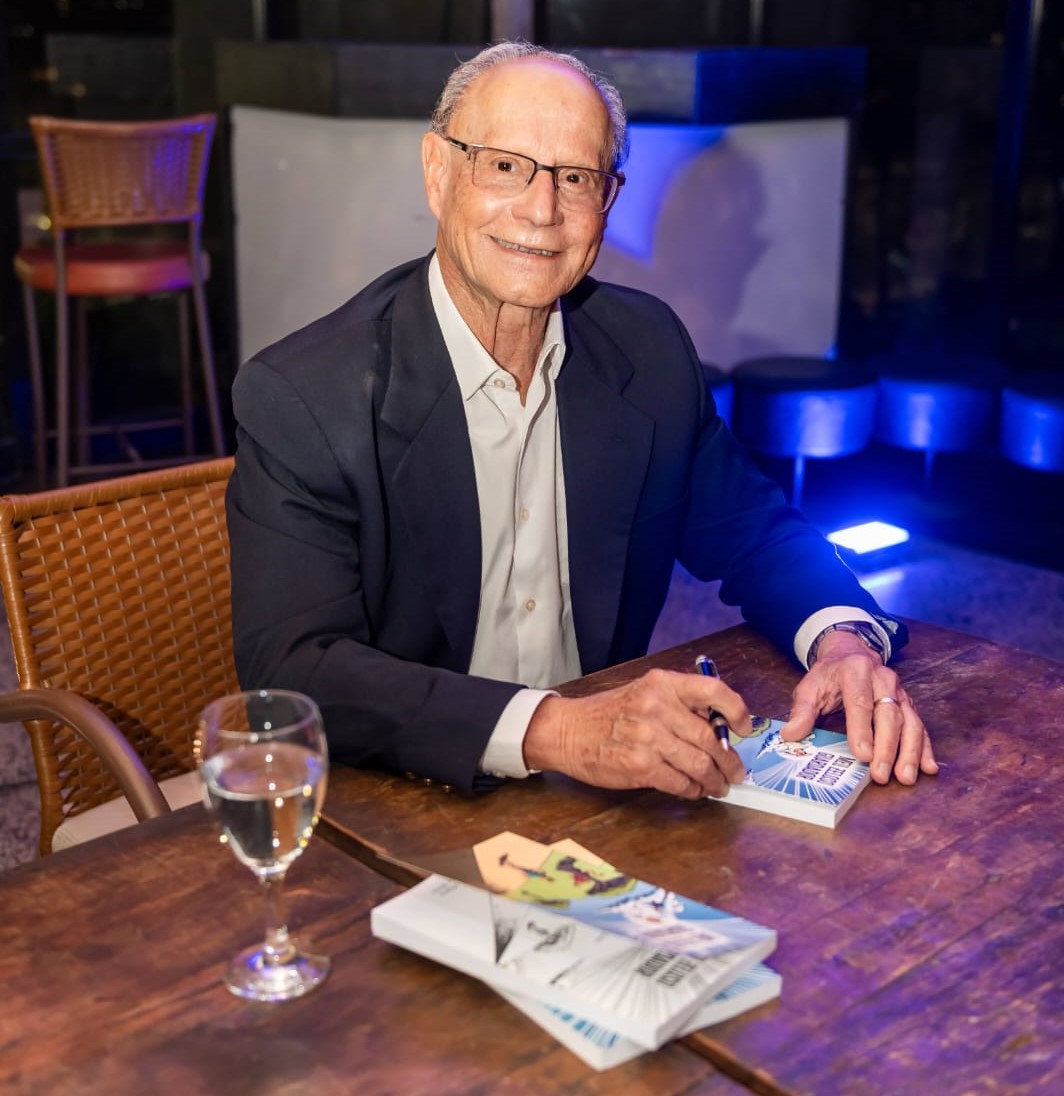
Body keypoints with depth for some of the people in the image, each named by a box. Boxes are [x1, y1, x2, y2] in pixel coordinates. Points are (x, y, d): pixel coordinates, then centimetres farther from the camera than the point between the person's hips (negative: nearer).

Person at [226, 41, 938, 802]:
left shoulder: (648, 349, 1)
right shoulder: (304, 397, -14)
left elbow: (751, 531, 11)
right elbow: (291, 668, -22)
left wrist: (843, 639, -10)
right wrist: (548, 730, -34)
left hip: (613, 795, 4)